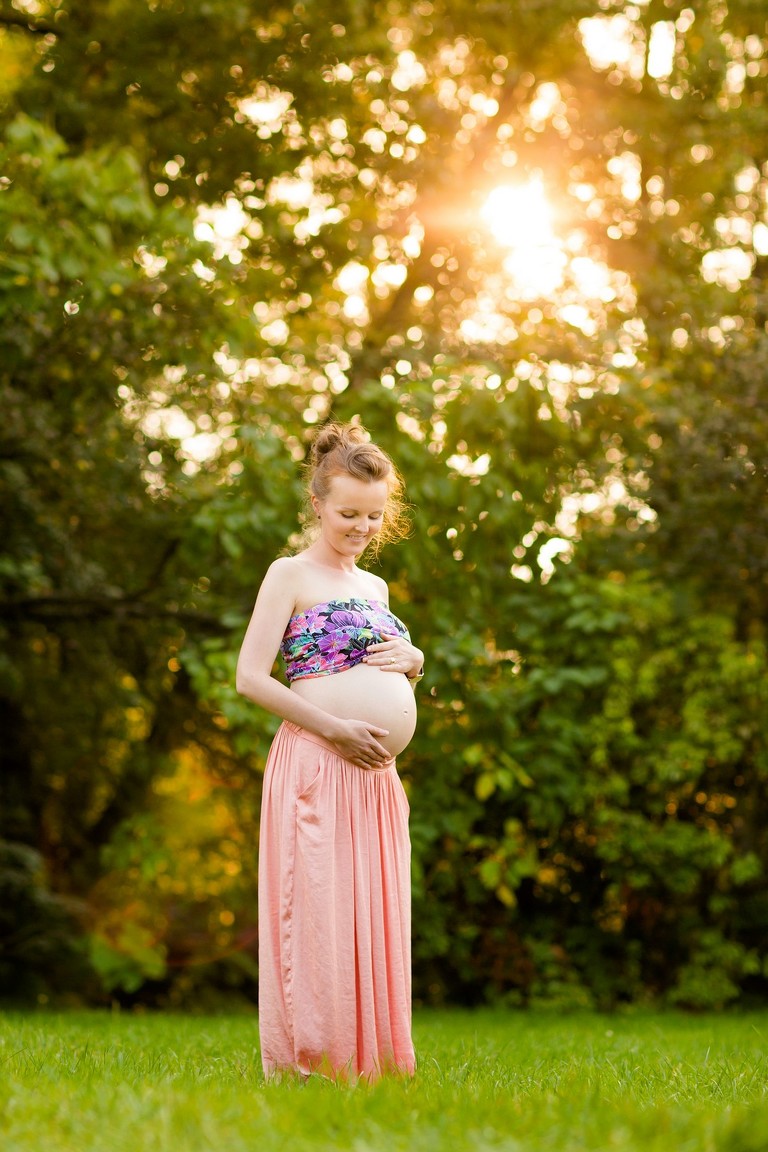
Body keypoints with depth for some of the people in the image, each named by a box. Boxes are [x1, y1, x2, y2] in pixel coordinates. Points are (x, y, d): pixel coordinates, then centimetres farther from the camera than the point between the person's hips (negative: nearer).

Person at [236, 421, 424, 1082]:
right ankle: (299, 1064, -2)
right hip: (314, 765, -7)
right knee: (314, 915, -8)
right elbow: (251, 678, -8)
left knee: (373, 921, 6)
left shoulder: (375, 586, 20)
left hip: (377, 775, 7)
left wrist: (413, 660, 6)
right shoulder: (291, 575, 0)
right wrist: (335, 728, -16)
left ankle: (366, 1063, 12)